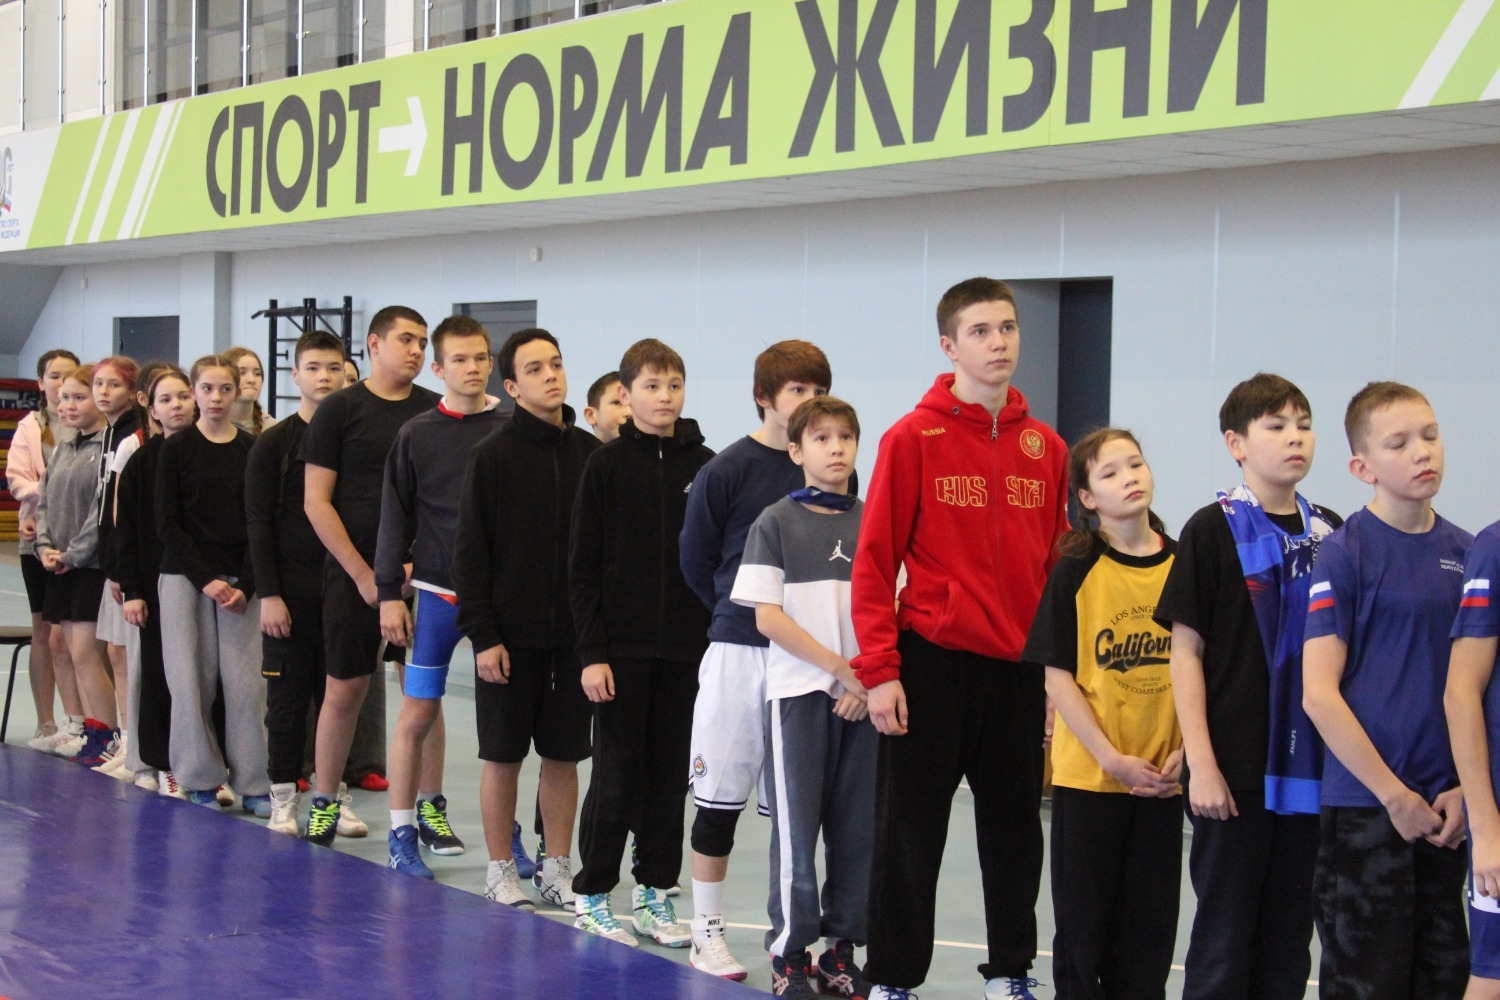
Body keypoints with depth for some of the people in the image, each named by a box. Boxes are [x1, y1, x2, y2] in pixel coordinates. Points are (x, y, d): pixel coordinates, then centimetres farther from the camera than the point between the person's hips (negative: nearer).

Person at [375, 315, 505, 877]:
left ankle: (505, 828, 15)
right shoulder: (417, 435, 2)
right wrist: (389, 592, 0)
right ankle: (403, 831, 12)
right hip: (438, 591, -1)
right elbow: (396, 516, 4)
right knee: (417, 712, 1)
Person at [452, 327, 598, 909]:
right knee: (503, 755, 4)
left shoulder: (589, 453, 6)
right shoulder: (494, 456, -4)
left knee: (564, 755, 8)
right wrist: (483, 635, -11)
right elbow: (471, 552, -5)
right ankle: (501, 871, 16)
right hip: (511, 635, -3)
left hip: (574, 634, 3)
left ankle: (557, 870, 18)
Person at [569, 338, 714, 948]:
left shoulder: (706, 465, 5)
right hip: (622, 648, -3)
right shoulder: (606, 467, -1)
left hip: (687, 649, 3)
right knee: (616, 776, 0)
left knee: (671, 775, 7)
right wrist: (592, 651, -9)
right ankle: (593, 895, 12)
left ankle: (654, 892, 18)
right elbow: (582, 569, -2)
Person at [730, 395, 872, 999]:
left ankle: (841, 949, 15)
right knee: (796, 824, -2)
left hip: (864, 696, 3)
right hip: (798, 692, -3)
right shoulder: (776, 523, 1)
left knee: (858, 825, 4)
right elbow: (767, 616, -6)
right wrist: (840, 667, -11)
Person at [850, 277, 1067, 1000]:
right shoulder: (914, 438, -5)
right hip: (932, 662, -4)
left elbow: (1057, 564, 12)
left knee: (1015, 831, 13)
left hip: (1020, 669, 4)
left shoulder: (1046, 448, 7)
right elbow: (874, 561, -7)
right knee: (910, 835, 4)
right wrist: (879, 670, -12)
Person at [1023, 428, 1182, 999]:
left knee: (1150, 924, 9)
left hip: (1162, 777, 3)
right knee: (1084, 919, 6)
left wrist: (1184, 752, -4)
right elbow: (1058, 678, -9)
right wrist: (1112, 757, -14)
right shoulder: (1077, 571, -7)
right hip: (1088, 774, -3)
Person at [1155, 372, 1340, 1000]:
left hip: (1310, 769, 4)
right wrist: (1202, 763, -12)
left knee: (1290, 937, 10)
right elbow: (1186, 652, -6)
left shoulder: (1330, 535, 9)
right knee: (1225, 937, 2)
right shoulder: (1213, 531, -4)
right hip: (1235, 770, -4)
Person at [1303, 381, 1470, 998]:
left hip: (1448, 811, 5)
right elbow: (1319, 694, -12)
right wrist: (1395, 795, -13)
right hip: (1365, 807, -5)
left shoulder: (1467, 553, 8)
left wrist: (1466, 789, 1)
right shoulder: (1345, 553, -8)